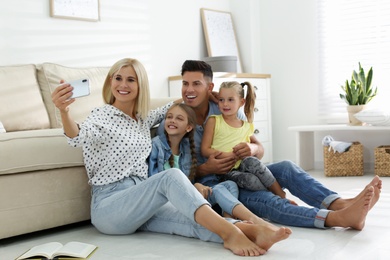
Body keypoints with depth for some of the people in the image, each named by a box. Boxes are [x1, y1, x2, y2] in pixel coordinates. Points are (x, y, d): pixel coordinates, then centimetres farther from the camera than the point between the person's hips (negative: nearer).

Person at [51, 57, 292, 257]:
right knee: (171, 177, -31)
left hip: (141, 203, 6)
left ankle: (247, 230, -50)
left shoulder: (143, 118, 16)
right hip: (108, 205, -6)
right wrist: (65, 111, -49)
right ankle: (229, 232, -43)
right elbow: (78, 137, -27)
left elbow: (166, 109, 37)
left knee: (191, 218, -26)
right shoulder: (101, 115, -5)